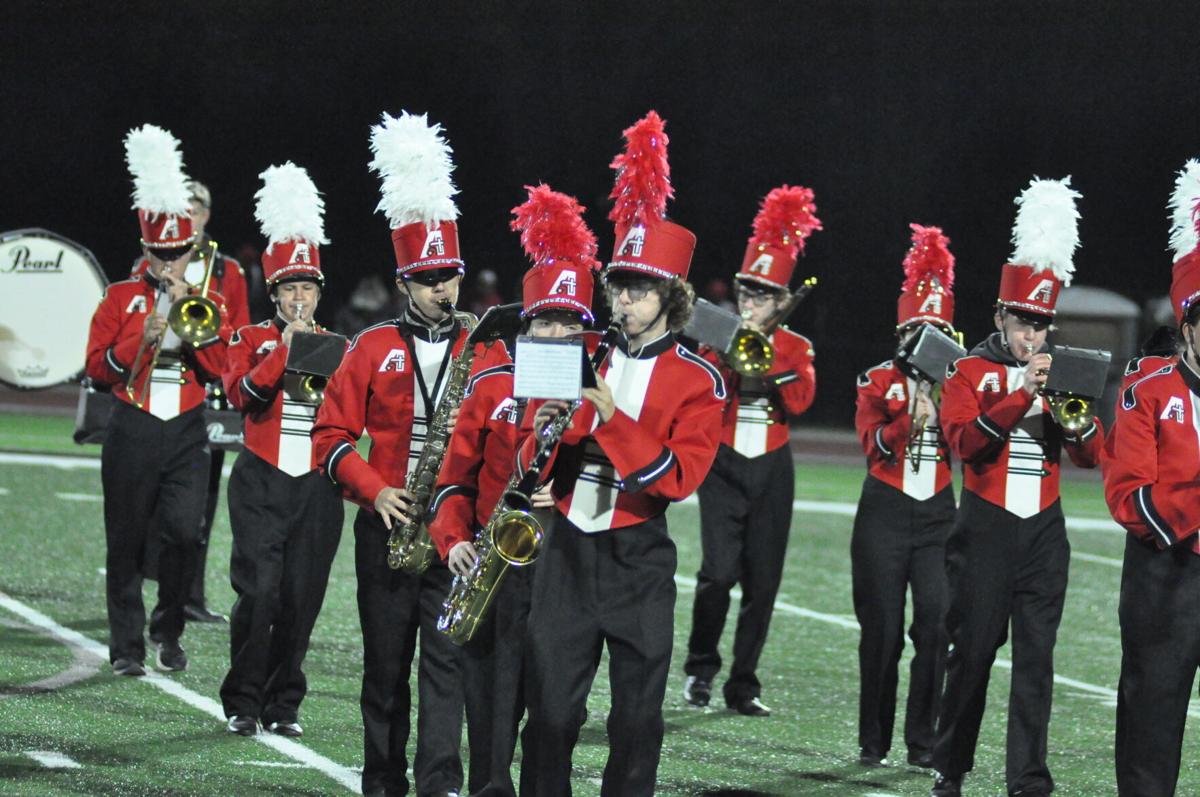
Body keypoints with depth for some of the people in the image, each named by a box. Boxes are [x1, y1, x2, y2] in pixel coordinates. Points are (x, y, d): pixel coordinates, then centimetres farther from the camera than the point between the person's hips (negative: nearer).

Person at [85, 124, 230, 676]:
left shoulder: (207, 303, 7)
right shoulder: (121, 298, 4)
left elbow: (220, 368, -3)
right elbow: (97, 366, -1)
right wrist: (142, 339, -16)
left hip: (187, 431, 0)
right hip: (132, 432, 0)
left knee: (182, 529, -15)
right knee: (126, 542, 3)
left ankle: (169, 627, 5)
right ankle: (127, 647, 11)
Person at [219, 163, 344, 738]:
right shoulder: (252, 339, 5)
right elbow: (242, 394, -13)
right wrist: (285, 346, -16)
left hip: (318, 488, 2)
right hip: (262, 484, -2)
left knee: (302, 599, 1)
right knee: (259, 592, -11)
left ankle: (283, 706, 11)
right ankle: (242, 705, -1)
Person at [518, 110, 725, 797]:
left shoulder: (698, 380, -2)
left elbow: (678, 477, -14)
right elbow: (532, 470, 12)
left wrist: (613, 419, -22)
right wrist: (542, 434, -11)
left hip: (639, 562, -2)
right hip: (567, 552, 2)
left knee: (637, 718, 3)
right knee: (551, 713, -1)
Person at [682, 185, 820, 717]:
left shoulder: (795, 348, 6)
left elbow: (800, 400, -11)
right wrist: (730, 357, -20)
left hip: (771, 472, 2)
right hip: (724, 468, -2)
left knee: (762, 581, 2)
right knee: (720, 570, -15)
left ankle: (743, 685, 11)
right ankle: (700, 667, 4)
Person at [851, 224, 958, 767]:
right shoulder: (878, 381, 3)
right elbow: (875, 446, -11)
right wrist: (911, 410, -24)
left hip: (939, 518, 1)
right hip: (885, 515, -1)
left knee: (936, 626, -9)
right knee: (882, 631, 0)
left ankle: (922, 741, -1)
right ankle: (874, 742, 9)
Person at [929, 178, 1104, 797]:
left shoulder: (1062, 375, 11)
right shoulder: (971, 372, 1)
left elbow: (1092, 456, 5)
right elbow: (964, 440, -15)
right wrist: (1021, 393, -22)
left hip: (1043, 532, 3)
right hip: (986, 530, -3)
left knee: (1036, 659, -1)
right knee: (972, 652, 1)